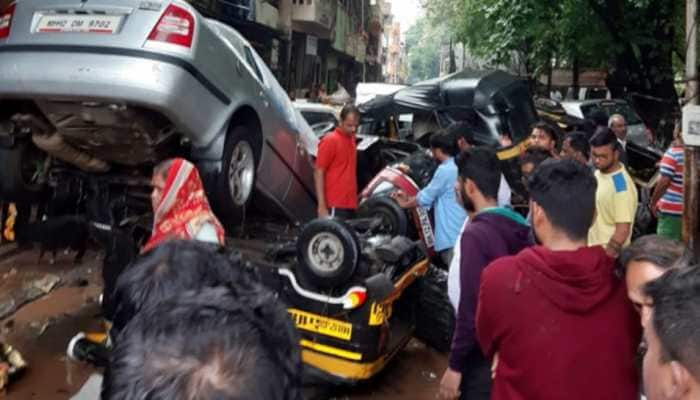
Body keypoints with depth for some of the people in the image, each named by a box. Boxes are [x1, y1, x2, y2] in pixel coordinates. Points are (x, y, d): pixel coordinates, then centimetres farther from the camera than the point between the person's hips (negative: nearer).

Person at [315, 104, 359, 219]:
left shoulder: (352, 139, 13)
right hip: (335, 206, -8)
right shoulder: (330, 140, -10)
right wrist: (321, 206, -17)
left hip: (350, 204, 8)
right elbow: (318, 173, -11)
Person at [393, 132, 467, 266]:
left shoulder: (445, 170, -14)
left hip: (452, 235, -10)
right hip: (460, 232, 10)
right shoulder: (457, 167, 16)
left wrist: (405, 204, 10)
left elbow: (425, 197, -7)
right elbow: (434, 195, 22)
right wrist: (409, 198, 21)